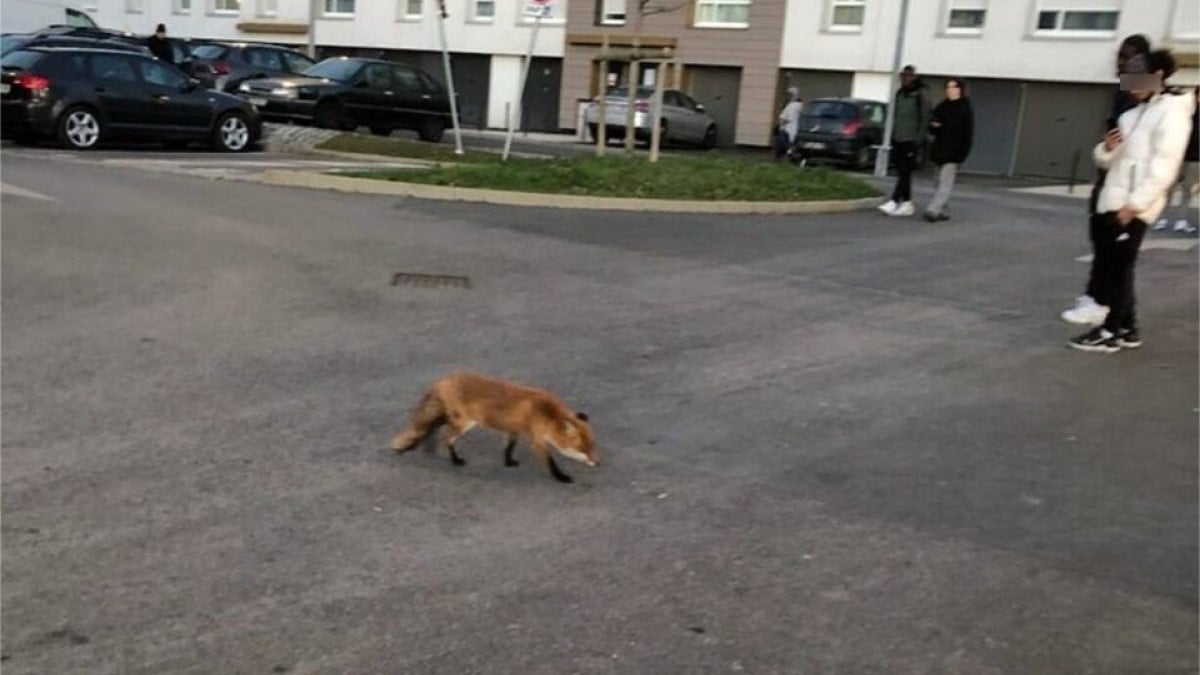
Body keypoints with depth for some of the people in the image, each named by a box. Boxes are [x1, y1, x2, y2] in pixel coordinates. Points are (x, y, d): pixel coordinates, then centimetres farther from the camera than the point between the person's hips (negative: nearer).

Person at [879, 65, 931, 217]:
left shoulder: (921, 95, -6)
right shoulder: (899, 94, 14)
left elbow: (925, 119, -9)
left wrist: (919, 139, -13)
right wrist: (893, 137, 15)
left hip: (911, 140, -7)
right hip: (898, 140, 7)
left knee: (905, 172, -11)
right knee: (902, 173, 8)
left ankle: (894, 202, -17)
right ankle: (907, 203, 14)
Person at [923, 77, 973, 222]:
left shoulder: (965, 109, -3)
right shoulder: (941, 107, 13)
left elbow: (968, 134, -7)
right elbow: (932, 128, 18)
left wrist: (962, 153, -16)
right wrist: (933, 126, -6)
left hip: (953, 152, -6)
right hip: (939, 150, 6)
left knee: (945, 183, -11)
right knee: (942, 182, 10)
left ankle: (933, 210, -20)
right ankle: (940, 211, 15)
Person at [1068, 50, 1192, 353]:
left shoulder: (1171, 112, -7)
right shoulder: (1131, 115, 18)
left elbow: (1163, 167, -16)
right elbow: (1107, 161, 19)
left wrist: (1135, 203, -22)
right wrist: (1106, 148, -4)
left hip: (1134, 206, -8)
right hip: (1110, 201, 8)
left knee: (1119, 268, -5)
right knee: (1108, 266, 9)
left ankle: (1111, 332, 3)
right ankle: (1127, 329, 18)